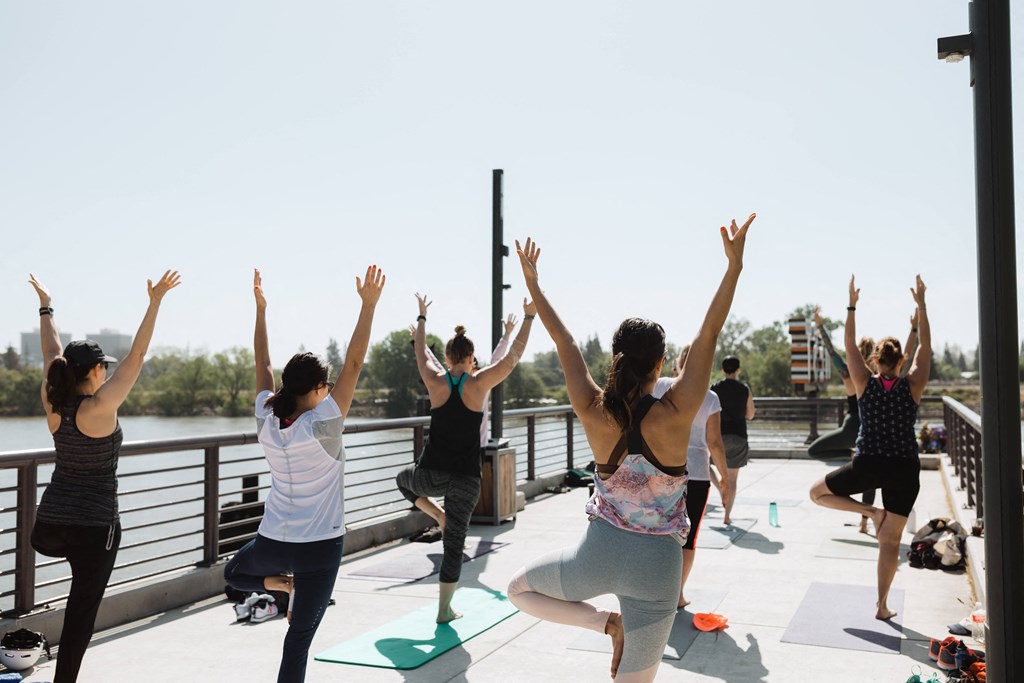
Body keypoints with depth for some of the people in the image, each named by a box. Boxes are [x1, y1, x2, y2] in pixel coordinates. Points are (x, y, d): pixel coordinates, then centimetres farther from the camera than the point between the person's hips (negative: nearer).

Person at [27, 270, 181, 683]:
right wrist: (155, 302, -19)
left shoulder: (53, 404, 0)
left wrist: (45, 305, 27)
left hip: (48, 525, 6)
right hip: (93, 528, -6)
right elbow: (136, 356, -19)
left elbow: (51, 352, 14)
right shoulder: (98, 408, -16)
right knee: (81, 613, 4)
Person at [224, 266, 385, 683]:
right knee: (299, 638, 3)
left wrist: (260, 306, 10)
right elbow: (353, 363, -21)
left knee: (232, 573, 35)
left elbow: (263, 363, 4)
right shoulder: (321, 426, -19)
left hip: (272, 540, 4)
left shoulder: (267, 422, -6)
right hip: (319, 546, -4)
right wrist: (369, 304, -20)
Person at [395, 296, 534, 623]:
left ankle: (437, 514, 18)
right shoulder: (480, 383, -7)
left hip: (431, 473, 1)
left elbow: (420, 352, 16)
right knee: (454, 544, 10)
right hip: (466, 478, -1)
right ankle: (445, 609, 15)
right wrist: (529, 317, 12)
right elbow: (513, 355, 2)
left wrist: (422, 317, 30)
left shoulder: (435, 381, -3)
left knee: (403, 479, 36)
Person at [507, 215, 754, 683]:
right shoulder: (675, 414, -16)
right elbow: (708, 334, -12)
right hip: (656, 562, 0)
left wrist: (533, 284, 9)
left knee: (519, 589, 28)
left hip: (600, 550, 1)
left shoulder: (594, 413, -12)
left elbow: (565, 344, -1)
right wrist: (734, 265, -8)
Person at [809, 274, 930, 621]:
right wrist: (921, 304, 12)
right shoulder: (913, 385, -3)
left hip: (867, 466, -2)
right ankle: (882, 606, 12)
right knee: (890, 541, 9)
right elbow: (925, 346, 7)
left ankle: (869, 511, 5)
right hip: (904, 471, 2)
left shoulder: (865, 384, -3)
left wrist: (852, 305, 10)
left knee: (817, 493, 21)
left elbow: (849, 346, 5)